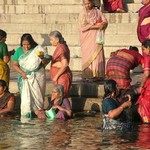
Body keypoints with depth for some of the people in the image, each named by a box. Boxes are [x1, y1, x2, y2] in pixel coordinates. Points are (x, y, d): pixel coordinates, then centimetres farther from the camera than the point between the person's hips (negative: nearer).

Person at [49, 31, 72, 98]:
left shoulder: (60, 48, -17)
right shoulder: (63, 46, 13)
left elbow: (65, 65, -24)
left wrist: (56, 76, -19)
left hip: (62, 77, -10)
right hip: (62, 76, 10)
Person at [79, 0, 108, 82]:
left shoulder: (98, 12, 10)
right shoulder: (82, 13, 1)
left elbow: (105, 22, 7)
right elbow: (82, 27, -10)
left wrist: (102, 24, -17)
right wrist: (95, 26, -15)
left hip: (97, 37, 3)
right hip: (88, 38, -3)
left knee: (98, 54, -4)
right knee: (89, 56, -9)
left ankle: (98, 75, -3)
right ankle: (88, 75, -11)